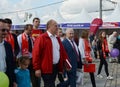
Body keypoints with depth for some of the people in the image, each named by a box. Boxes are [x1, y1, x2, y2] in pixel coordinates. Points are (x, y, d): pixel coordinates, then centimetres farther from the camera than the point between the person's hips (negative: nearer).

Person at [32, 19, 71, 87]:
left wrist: (66, 63, 4)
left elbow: (63, 51, 16)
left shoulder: (57, 38, 15)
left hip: (56, 67, 8)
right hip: (47, 68, -7)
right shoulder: (42, 38, -9)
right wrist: (37, 68, -15)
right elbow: (36, 53, -13)